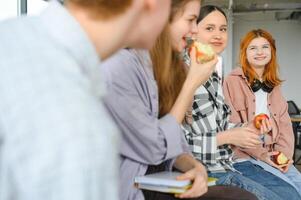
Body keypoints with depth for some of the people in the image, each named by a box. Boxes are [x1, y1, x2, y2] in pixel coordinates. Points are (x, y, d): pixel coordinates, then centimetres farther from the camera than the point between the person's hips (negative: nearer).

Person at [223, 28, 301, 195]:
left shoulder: (273, 85, 16)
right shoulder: (233, 81, -5)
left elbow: (284, 122, 9)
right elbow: (232, 124, -11)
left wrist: (285, 152, -7)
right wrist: (260, 153, -15)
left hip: (274, 154, 6)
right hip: (246, 155, -6)